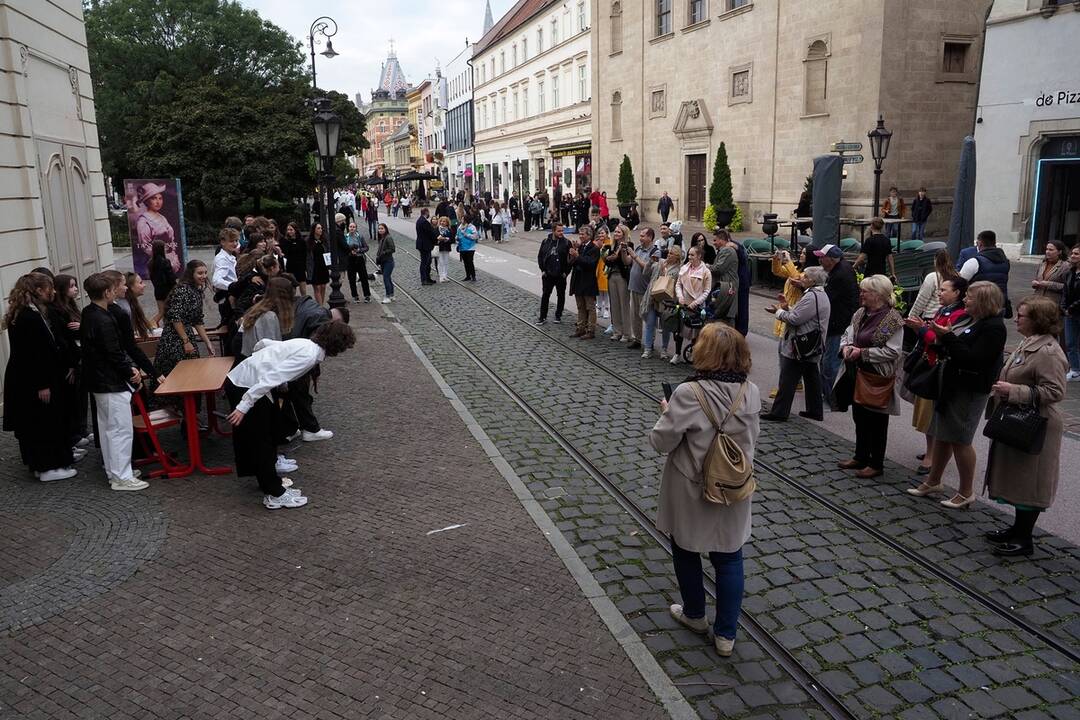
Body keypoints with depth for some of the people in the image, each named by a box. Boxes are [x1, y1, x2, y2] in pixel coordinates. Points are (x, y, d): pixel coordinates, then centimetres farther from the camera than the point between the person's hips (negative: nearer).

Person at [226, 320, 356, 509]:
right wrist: (244, 406, -26)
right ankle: (275, 494, 9)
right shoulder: (309, 355, -18)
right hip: (244, 388, -9)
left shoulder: (303, 343, 8)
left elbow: (263, 343, 17)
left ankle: (269, 481, 32)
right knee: (261, 440, 0)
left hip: (238, 379, 9)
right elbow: (271, 378, -26)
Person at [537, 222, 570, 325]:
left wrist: (566, 272, -9)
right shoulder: (546, 242, 1)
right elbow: (540, 256, 8)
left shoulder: (566, 243, -7)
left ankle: (558, 315, 23)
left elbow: (570, 258, -6)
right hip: (547, 275, 1)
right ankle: (543, 317, 12)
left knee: (561, 296, 10)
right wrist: (542, 269, 1)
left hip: (561, 275, -1)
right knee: (545, 295, 4)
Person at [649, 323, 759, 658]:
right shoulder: (750, 393, -9)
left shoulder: (688, 394, -25)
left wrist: (667, 412, -1)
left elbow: (661, 442, -19)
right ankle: (726, 634, 25)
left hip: (690, 494, -3)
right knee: (729, 560, 16)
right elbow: (751, 438, 4)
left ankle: (695, 615, 40)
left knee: (686, 551, 21)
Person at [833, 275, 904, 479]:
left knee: (876, 422, 6)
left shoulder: (892, 320, -17)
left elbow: (892, 352, -20)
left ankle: (876, 464, 20)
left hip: (877, 378, -8)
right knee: (859, 417, 18)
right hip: (857, 374, 8)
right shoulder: (860, 314, 6)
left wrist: (862, 352, -21)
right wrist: (846, 347, -8)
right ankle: (861, 457, 33)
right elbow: (847, 334, 14)